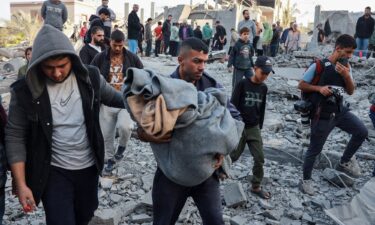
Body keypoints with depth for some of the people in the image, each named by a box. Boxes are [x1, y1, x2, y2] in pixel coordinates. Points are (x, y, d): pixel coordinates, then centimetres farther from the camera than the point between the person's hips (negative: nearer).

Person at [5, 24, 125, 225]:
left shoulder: (90, 77, -11)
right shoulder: (25, 90, -16)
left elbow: (114, 98, 8)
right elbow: (15, 136, -11)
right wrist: (21, 184, -13)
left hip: (89, 167, 3)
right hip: (53, 172, -3)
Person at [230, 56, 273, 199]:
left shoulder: (264, 88, 4)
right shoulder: (242, 84, -12)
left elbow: (262, 109, 13)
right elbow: (233, 105, -12)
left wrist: (260, 127, 15)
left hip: (254, 128, 5)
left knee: (260, 159, 4)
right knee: (232, 156, 5)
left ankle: (256, 187, 19)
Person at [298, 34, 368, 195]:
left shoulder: (346, 67, 3)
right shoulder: (319, 66, -14)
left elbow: (351, 91, 3)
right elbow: (301, 85, -8)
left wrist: (346, 76, -14)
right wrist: (319, 88, -24)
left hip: (340, 111, 6)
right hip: (322, 115, -6)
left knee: (362, 132, -6)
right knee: (315, 150, 4)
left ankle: (344, 162, 16)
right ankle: (306, 180, 25)